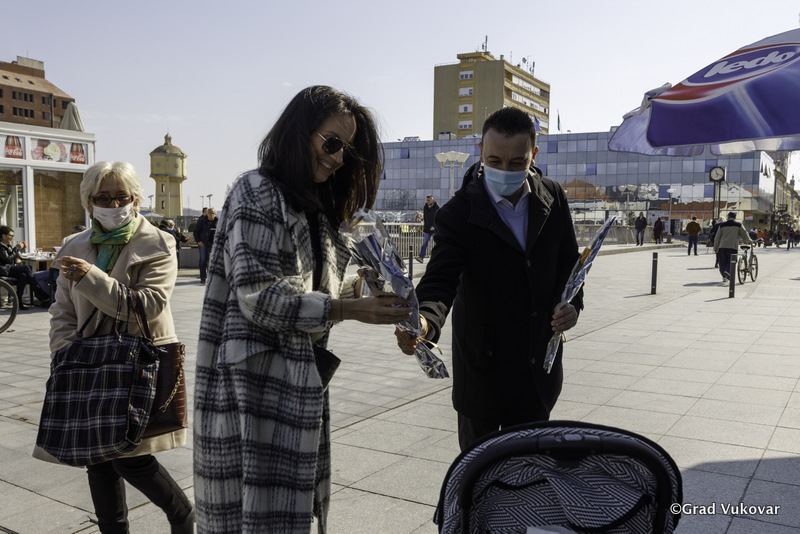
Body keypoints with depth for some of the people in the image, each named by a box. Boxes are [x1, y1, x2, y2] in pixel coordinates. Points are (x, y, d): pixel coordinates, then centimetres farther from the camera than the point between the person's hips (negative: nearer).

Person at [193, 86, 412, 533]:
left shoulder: (315, 206, 17)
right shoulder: (258, 192, -10)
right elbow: (258, 296, -18)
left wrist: (357, 288, -3)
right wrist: (347, 309, -22)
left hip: (300, 377, 9)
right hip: (259, 377, -8)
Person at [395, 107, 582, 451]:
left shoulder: (553, 198, -3)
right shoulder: (458, 214, -16)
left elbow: (569, 261, 9)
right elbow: (440, 279, -26)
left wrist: (572, 302, -11)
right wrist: (424, 322, -48)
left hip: (540, 367, 4)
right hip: (483, 366, -3)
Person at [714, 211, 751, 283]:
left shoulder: (722, 225, 8)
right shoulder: (739, 225, 6)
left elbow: (717, 238, 7)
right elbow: (744, 235, 8)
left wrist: (715, 248, 15)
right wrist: (748, 241, 28)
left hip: (722, 247, 1)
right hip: (733, 247, -1)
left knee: (722, 262, 11)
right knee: (731, 262, 5)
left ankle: (724, 276, 6)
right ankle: (727, 271, -22)